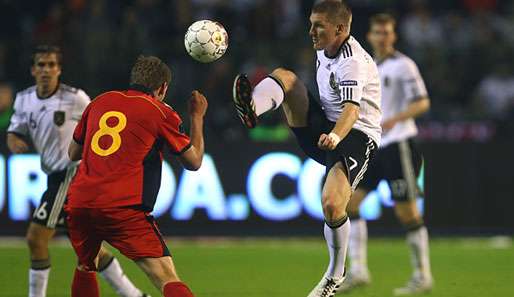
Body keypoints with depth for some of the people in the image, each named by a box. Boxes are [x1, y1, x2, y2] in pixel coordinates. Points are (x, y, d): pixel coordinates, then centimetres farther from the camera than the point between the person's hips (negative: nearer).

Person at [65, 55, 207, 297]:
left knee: (86, 267, 30)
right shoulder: (161, 112, 5)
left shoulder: (100, 102, 17)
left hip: (77, 204, 5)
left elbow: (73, 153, 28)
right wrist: (197, 116, 28)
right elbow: (194, 162, 15)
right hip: (123, 209, -5)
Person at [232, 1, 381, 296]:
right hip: (325, 125, 9)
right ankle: (252, 109, -39)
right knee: (283, 76, -4)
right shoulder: (325, 50, 7)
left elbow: (352, 107, -38)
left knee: (331, 205, -27)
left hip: (356, 136, -9)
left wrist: (335, 136, -57)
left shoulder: (352, 62, -21)